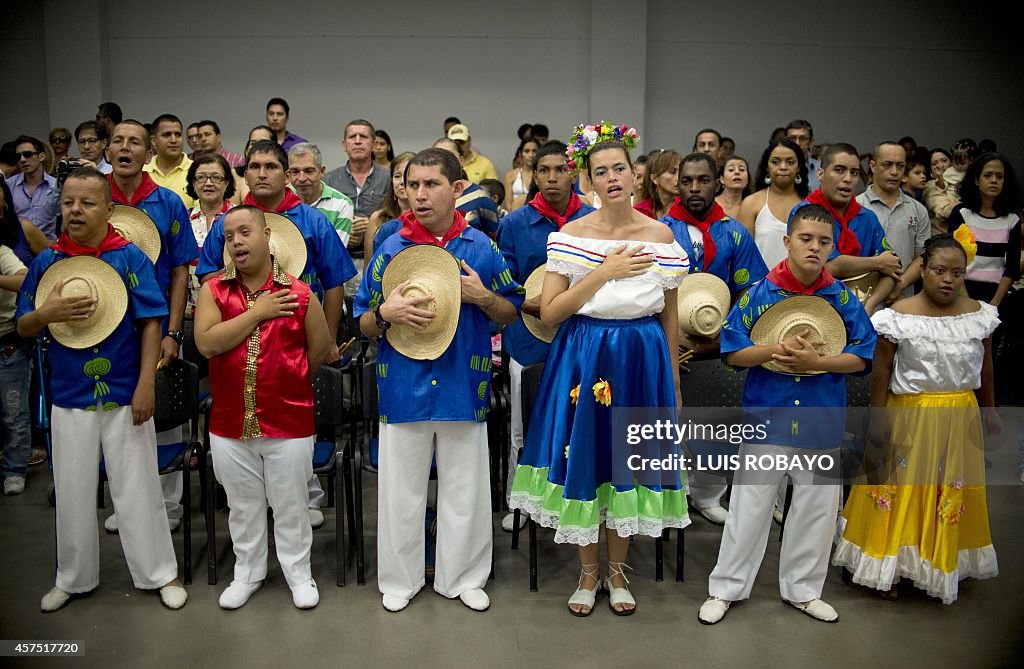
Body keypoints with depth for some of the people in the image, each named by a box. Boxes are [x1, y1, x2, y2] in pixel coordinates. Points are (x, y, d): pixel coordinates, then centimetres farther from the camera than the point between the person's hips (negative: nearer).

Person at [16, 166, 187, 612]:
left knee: (137, 489, 6)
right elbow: (23, 328, 8)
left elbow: (150, 323, -7)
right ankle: (72, 578, 33)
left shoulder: (130, 258, -6)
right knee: (72, 492, 14)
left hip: (125, 394, -3)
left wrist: (146, 385, -13)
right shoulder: (47, 262, 3)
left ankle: (159, 573, 22)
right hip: (69, 396, 3)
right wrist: (46, 313, -15)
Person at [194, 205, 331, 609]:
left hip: (290, 424, -2)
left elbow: (320, 350, 3)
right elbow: (206, 343, -16)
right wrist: (258, 312, -16)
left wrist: (289, 381, 8)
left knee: (290, 506, 12)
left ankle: (298, 574, 31)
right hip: (230, 424, 2)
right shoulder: (213, 291, -1)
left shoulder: (299, 294, -5)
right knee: (242, 507, 18)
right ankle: (247, 574, 37)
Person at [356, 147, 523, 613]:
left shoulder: (481, 248, -1)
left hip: (464, 386, 0)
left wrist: (483, 297, -13)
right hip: (403, 387, 0)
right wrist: (386, 313, -17)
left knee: (465, 488, 12)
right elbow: (363, 325, 5)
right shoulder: (390, 249, 0)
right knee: (401, 489, 11)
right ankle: (399, 579, 30)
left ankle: (463, 577, 31)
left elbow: (511, 314, 7)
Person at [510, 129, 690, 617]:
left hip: (642, 359, 1)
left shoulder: (661, 237, 1)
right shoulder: (570, 236, -4)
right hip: (583, 359, -1)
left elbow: (669, 317, 8)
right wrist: (604, 272, -17)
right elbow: (549, 314, -10)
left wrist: (673, 385, 10)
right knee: (583, 461, 6)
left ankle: (616, 571, 31)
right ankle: (588, 572, 28)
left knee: (629, 460, 10)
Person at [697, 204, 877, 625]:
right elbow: (732, 352, -6)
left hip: (822, 420, 3)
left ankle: (802, 589, 33)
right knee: (750, 504, 6)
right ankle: (726, 588, 21)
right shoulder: (761, 293, -6)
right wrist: (776, 350, -22)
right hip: (766, 415, -2)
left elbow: (863, 356, -2)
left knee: (817, 507, 13)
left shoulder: (841, 298, -2)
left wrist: (815, 361, -18)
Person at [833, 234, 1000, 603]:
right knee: (902, 491, 7)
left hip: (960, 417, 4)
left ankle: (946, 566, 36)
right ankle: (888, 567, 24)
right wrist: (878, 419, -10)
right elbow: (881, 371, -9)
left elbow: (985, 367, 10)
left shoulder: (978, 314, -1)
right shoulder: (901, 315, -12)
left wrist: (989, 410, 16)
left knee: (952, 496, 16)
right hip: (909, 415, -3)